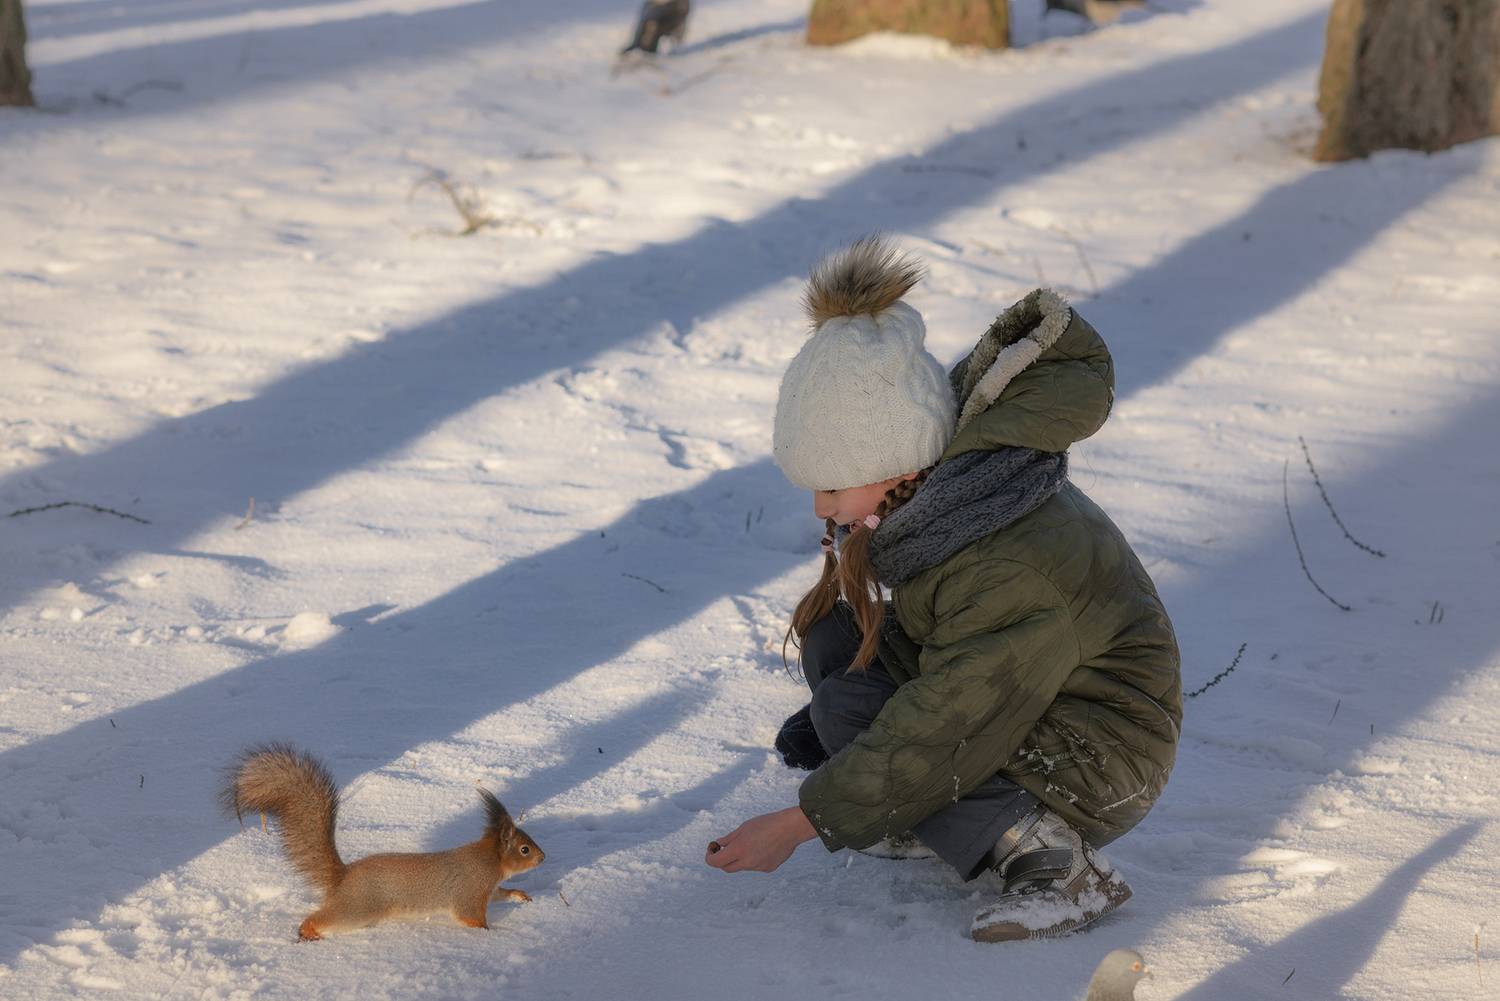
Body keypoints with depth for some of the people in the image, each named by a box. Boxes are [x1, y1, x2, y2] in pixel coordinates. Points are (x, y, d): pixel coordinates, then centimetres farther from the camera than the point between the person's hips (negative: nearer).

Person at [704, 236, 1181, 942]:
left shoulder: (1013, 572, -35)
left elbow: (934, 737, -29)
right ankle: (920, 817, 6)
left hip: (1098, 771, -9)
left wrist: (794, 824, -21)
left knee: (846, 707, -20)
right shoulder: (949, 472, -9)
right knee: (832, 624, -2)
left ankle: (1056, 859, -16)